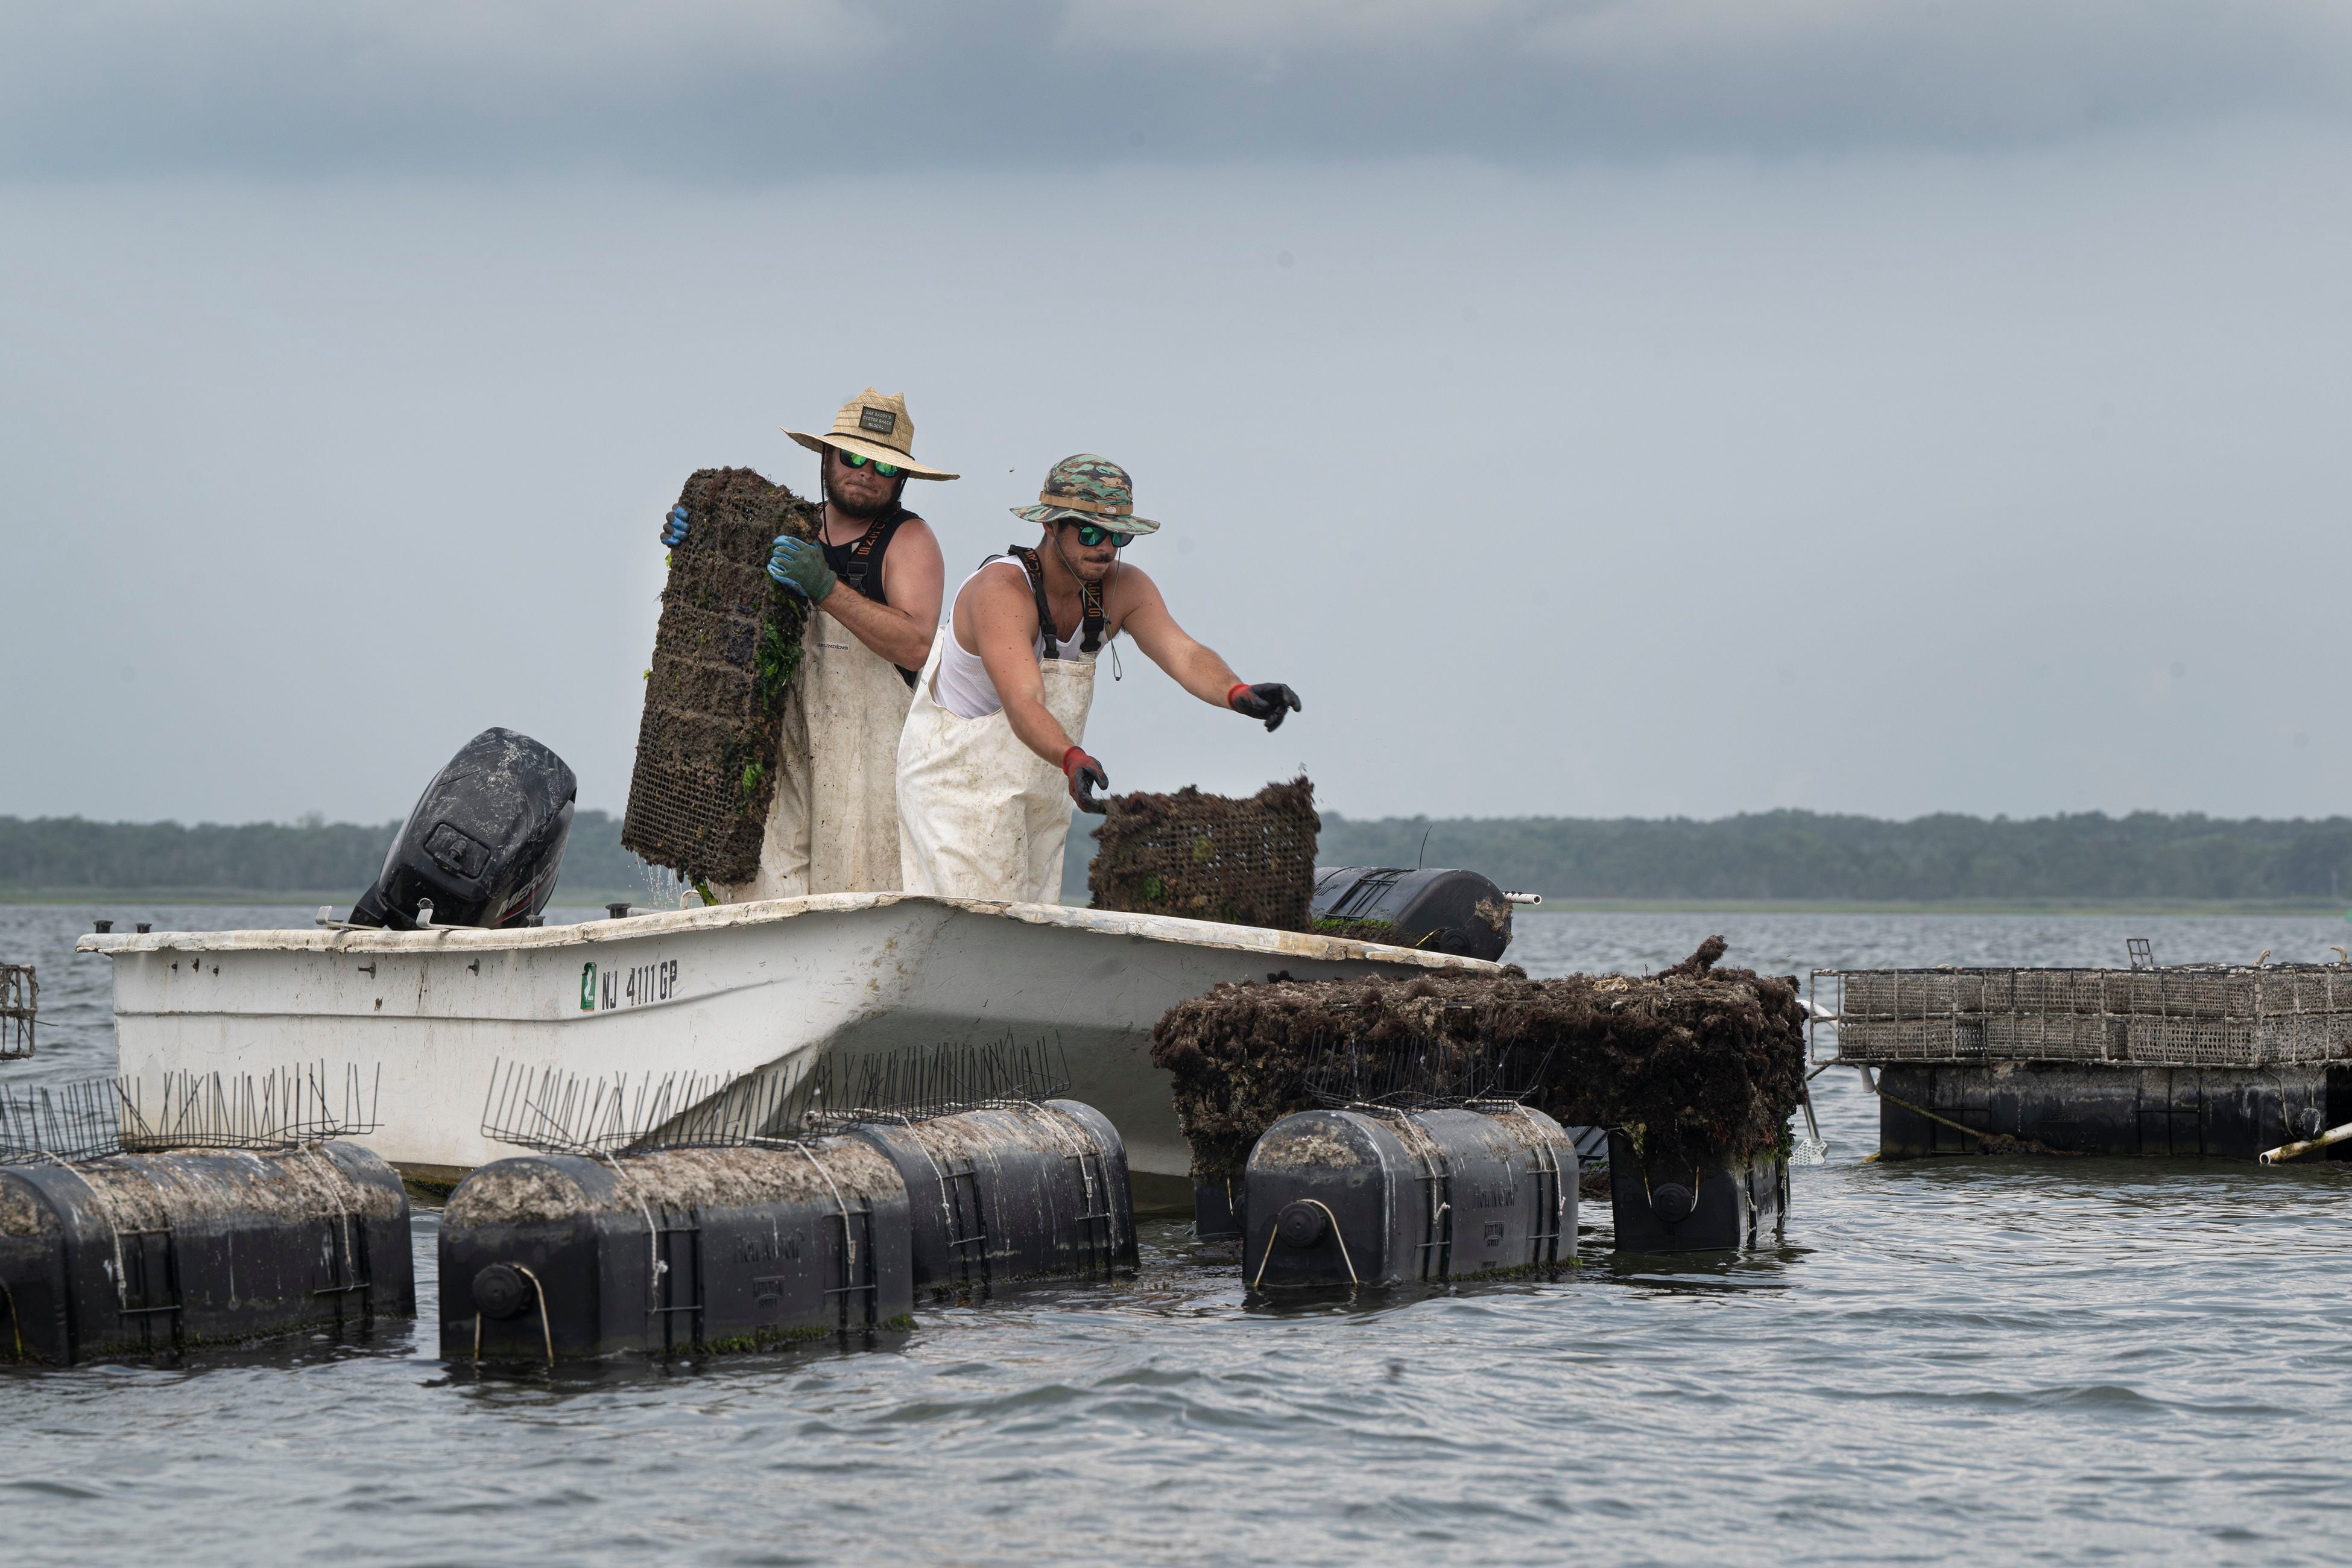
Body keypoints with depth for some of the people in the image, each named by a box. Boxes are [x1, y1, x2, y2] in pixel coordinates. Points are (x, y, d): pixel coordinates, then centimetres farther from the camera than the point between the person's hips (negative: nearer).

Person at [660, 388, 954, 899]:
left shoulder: (909, 540, 0)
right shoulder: (794, 527, 15)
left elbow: (915, 645, -15)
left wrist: (826, 587, -23)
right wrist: (686, 540, 4)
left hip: (868, 750, -4)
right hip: (784, 738, 4)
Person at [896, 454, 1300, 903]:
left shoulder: (1124, 589, -7)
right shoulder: (1001, 591, -27)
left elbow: (1184, 655, -22)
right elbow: (1022, 703, -40)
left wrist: (1238, 694, -45)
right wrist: (1073, 761, -59)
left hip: (1042, 795, 7)